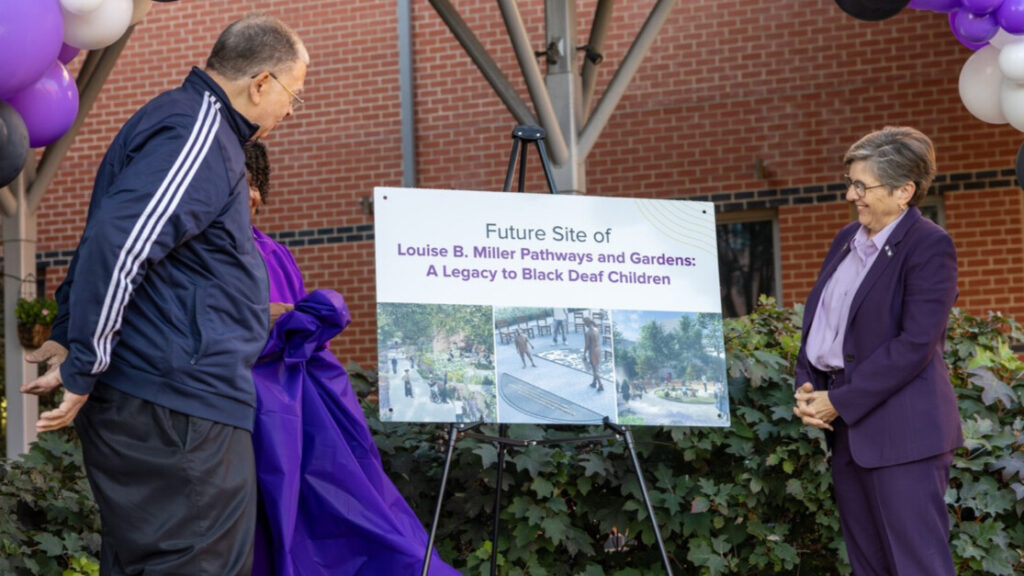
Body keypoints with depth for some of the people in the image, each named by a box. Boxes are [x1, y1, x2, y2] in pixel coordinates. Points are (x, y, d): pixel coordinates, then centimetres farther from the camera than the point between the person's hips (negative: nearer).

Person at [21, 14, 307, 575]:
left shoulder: (184, 123, 21)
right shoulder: (198, 132, -14)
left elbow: (106, 235, 28)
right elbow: (117, 244, -25)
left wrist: (69, 335, 24)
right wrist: (83, 370, -20)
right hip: (178, 403, -11)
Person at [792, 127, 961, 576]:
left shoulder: (929, 246, -12)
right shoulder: (848, 239, 13)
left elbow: (916, 344, -18)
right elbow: (816, 315, 17)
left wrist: (839, 401, -17)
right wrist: (807, 385, -1)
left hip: (900, 429, -8)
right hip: (847, 425, 8)